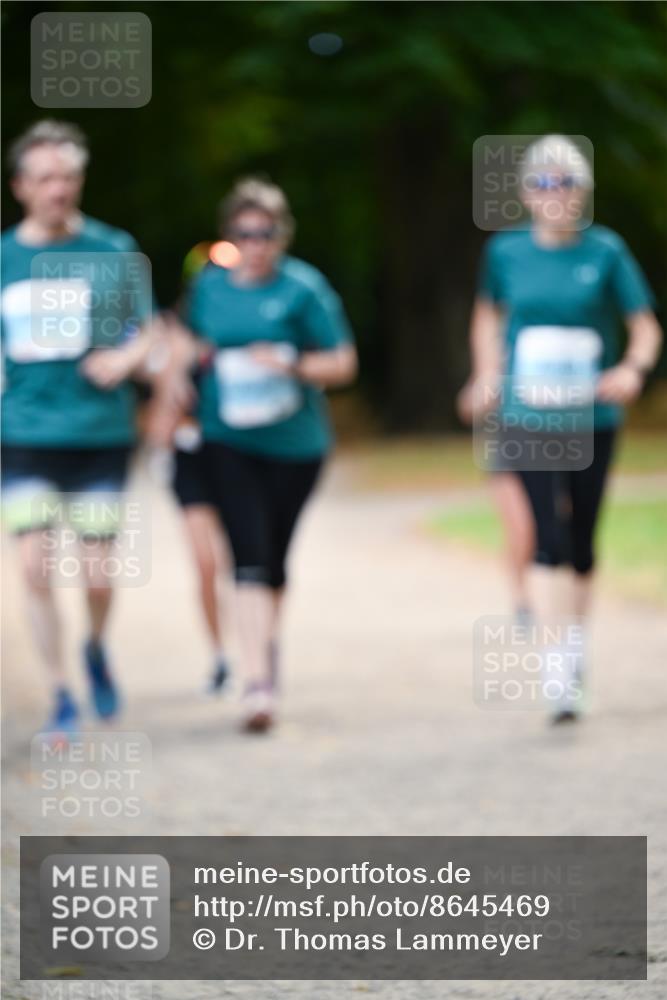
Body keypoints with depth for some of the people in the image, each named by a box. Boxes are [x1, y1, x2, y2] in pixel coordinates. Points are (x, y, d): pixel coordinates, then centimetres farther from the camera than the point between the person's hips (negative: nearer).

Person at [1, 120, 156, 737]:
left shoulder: (110, 254, 1)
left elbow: (148, 332, 6)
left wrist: (126, 358, -12)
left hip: (100, 435, -1)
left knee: (97, 575, -1)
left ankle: (97, 647, 33)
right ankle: (62, 696, 4)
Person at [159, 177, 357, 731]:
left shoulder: (304, 288, -6)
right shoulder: (210, 285, 4)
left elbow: (343, 363, -4)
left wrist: (291, 364, -20)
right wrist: (179, 368, 3)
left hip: (293, 442, -1)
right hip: (227, 441, 1)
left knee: (274, 559, 12)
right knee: (250, 556, -13)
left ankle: (268, 641, 39)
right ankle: (258, 680, -19)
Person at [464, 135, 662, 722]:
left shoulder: (605, 251, -3)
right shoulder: (506, 252, 1)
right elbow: (489, 312, 21)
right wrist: (489, 375, 12)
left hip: (591, 418, 1)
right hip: (528, 419, -1)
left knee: (582, 542, 11)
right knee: (550, 537, -13)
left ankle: (578, 639, 33)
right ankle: (556, 668, -17)